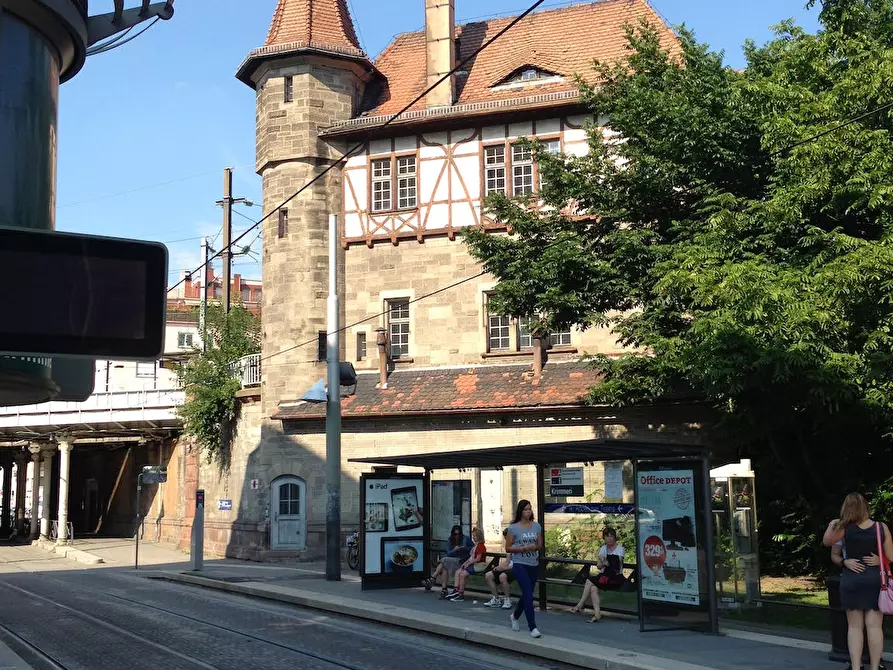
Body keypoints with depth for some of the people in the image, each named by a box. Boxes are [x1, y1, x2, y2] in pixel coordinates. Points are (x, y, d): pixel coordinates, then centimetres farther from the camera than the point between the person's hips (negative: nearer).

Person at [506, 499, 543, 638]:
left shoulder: (536, 526, 6)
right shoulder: (513, 528, -5)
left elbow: (540, 545, 12)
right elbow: (507, 548, -4)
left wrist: (534, 547, -11)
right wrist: (522, 549, -18)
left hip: (534, 564, 5)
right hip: (520, 564, -5)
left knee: (527, 594, 15)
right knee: (528, 594, -14)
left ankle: (515, 616, 42)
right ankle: (532, 627, -12)